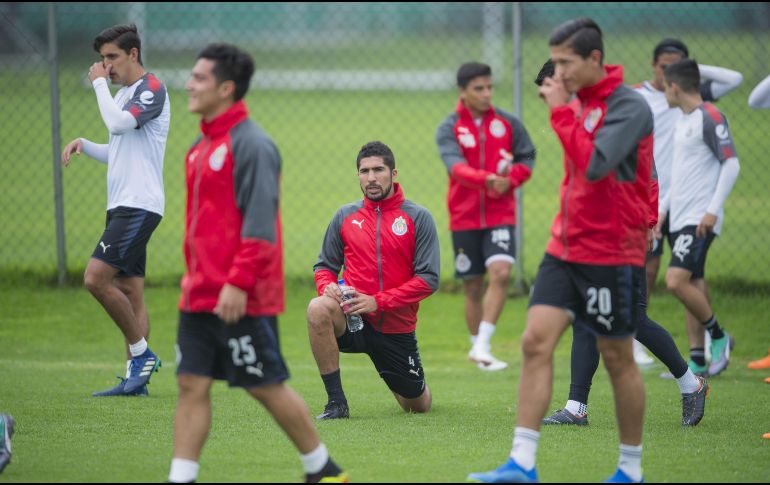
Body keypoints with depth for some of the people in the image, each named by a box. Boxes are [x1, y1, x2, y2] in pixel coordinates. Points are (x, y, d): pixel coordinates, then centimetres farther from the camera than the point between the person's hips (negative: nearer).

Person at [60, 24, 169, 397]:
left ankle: (141, 353, -8)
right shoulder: (122, 94, 19)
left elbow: (119, 123, -26)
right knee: (129, 291, 6)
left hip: (139, 206, -10)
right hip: (121, 206, 10)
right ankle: (136, 378, 6)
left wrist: (99, 83, -14)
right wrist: (83, 145, 10)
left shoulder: (151, 90, -10)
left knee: (97, 277, -18)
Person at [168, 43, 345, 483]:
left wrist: (237, 283, -24)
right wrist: (194, 275, 18)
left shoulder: (251, 145, -14)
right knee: (192, 386, 3)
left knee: (268, 387, 2)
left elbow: (259, 224, -20)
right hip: (200, 295, 8)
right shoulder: (203, 146, 14)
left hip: (240, 299, -8)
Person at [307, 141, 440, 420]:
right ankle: (336, 403, -23)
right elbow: (324, 265, 12)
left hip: (397, 328, 0)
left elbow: (428, 279, -9)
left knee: (419, 406, 8)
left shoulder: (418, 218, -4)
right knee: (318, 309, -34)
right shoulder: (345, 216, 4)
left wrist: (378, 301, -19)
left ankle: (401, 384, 50)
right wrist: (327, 286, -14)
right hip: (354, 319, 0)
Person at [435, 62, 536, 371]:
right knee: (473, 286, 7)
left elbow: (527, 159, 9)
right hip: (464, 219, 0)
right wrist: (486, 178, -39)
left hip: (500, 215, 0)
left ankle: (482, 346, -20)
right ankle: (477, 348, 23)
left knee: (500, 272, -20)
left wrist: (509, 180, -12)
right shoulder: (449, 128, -4)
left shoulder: (507, 123, 3)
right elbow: (455, 166, -21)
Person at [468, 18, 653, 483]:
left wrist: (561, 111, -20)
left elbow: (594, 164, -27)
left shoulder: (629, 107, -14)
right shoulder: (582, 103, 11)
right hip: (565, 248, 7)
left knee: (618, 358, 3)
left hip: (611, 252, -7)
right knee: (536, 341, -4)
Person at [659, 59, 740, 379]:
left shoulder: (709, 117, -11)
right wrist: (662, 209, 20)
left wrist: (713, 210, -21)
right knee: (693, 286, 8)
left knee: (676, 281, -19)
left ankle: (719, 336, -2)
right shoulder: (682, 121, 17)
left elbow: (731, 164, -17)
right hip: (679, 218, 9)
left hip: (699, 219, -9)